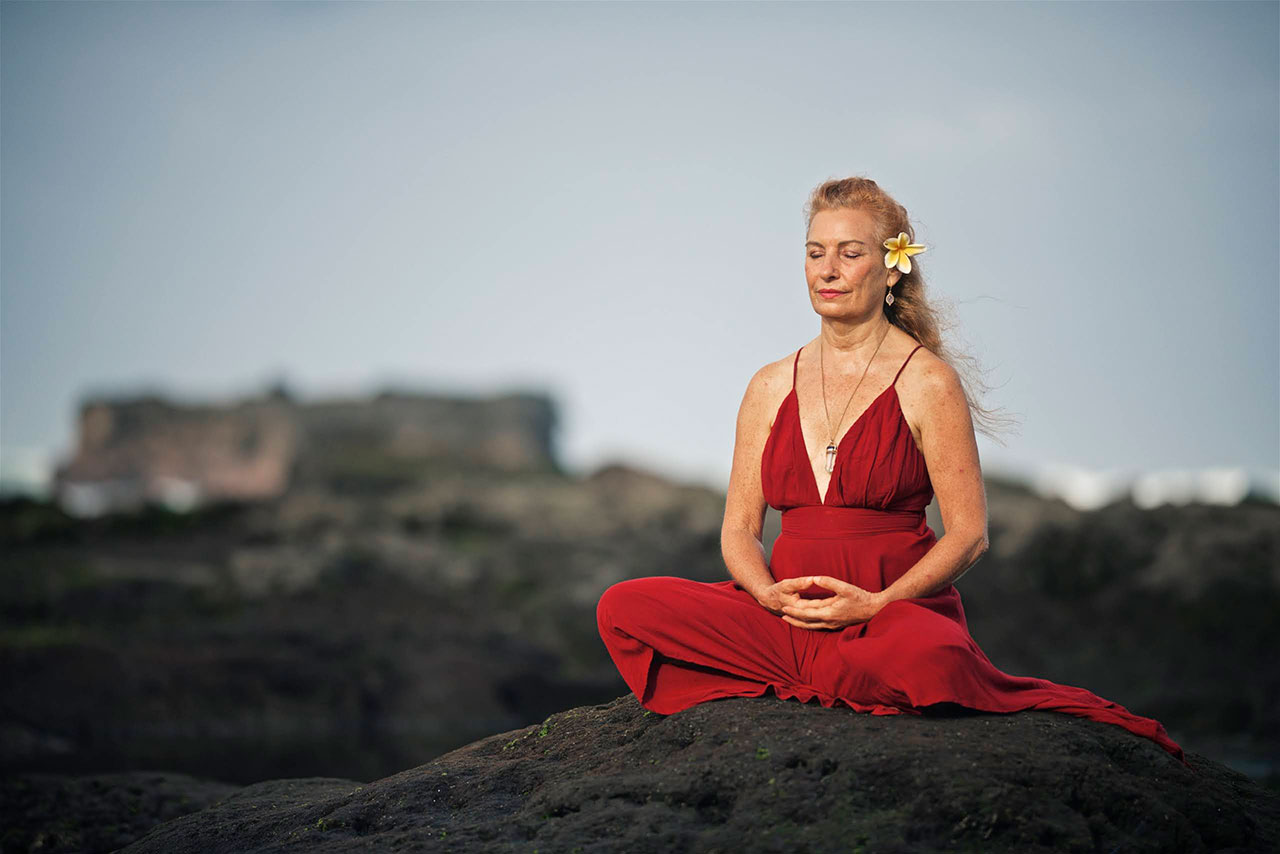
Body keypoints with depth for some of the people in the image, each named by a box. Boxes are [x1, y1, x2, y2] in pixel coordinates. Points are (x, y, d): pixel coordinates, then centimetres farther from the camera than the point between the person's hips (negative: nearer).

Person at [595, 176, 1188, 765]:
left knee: (932, 661, -41)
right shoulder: (771, 387, 13)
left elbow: (969, 533, -4)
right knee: (623, 607, -16)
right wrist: (768, 593, -11)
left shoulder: (927, 383, 0)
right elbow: (739, 529, 11)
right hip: (786, 615, 5)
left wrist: (877, 603, -18)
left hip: (898, 607, -5)